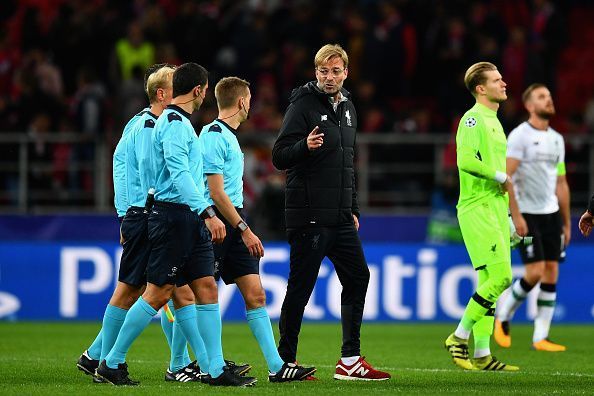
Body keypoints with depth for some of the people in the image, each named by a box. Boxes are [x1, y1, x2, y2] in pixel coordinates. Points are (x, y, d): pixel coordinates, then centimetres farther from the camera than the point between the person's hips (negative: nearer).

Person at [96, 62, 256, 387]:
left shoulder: (179, 122, 18)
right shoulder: (174, 123, -13)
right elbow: (179, 175, -24)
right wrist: (208, 213, -30)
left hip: (190, 220, 10)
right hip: (174, 216, -10)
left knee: (207, 289, 4)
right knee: (157, 293, -6)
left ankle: (216, 369, 2)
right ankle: (112, 362, 2)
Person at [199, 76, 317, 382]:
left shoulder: (228, 136, 17)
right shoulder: (213, 136, -13)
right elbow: (216, 193, -18)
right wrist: (245, 230, -18)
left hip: (235, 224, 9)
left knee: (255, 295, 2)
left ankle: (277, 366, -2)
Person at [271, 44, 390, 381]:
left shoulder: (348, 109, 16)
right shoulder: (304, 105, -8)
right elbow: (279, 157, -13)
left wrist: (353, 209, 22)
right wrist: (305, 146, -32)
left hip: (340, 218, 8)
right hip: (309, 217, -8)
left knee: (358, 277, 6)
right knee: (301, 287, -4)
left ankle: (351, 360, 11)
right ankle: (285, 362, 4)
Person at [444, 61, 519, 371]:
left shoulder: (493, 121, 19)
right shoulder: (473, 119, -10)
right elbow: (465, 160, -24)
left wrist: (507, 215, 23)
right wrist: (500, 177, -15)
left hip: (495, 209, 9)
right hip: (477, 209, -9)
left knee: (489, 282, 7)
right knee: (500, 276, -15)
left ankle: (481, 355, 8)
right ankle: (459, 337, -6)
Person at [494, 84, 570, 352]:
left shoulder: (556, 139, 13)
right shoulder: (520, 136, -9)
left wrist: (567, 222, 15)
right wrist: (516, 216, -19)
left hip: (551, 214, 7)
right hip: (527, 215, -7)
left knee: (551, 273, 0)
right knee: (534, 272, -13)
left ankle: (541, 338, 4)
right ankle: (503, 316, 11)